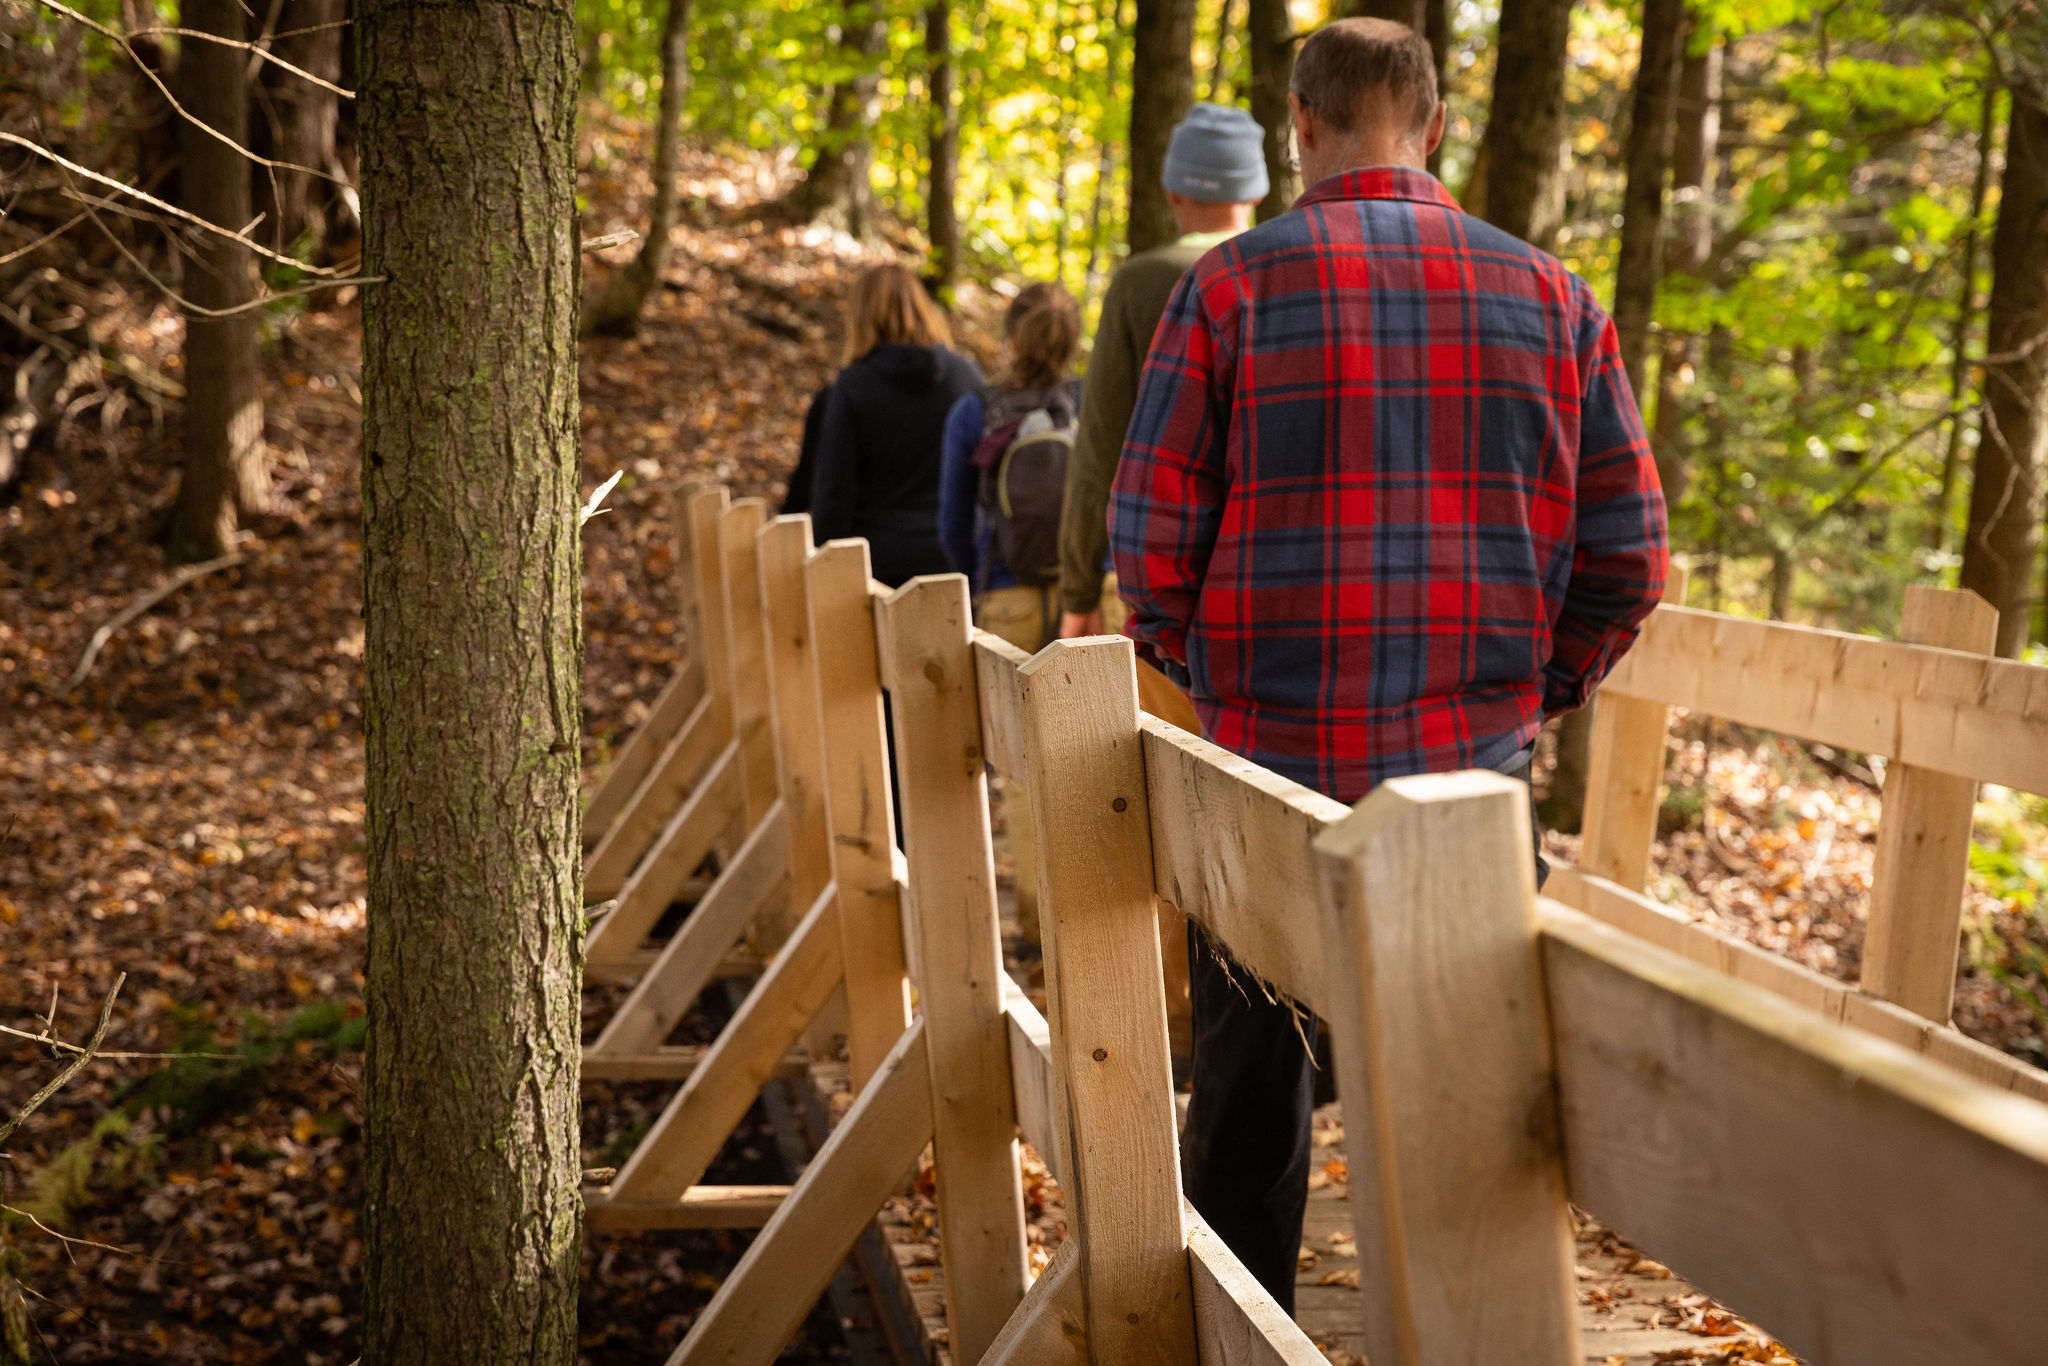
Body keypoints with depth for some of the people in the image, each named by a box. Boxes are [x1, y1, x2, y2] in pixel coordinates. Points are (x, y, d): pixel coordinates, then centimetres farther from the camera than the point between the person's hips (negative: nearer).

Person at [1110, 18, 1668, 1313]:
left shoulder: (1235, 284, -5)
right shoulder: (1551, 295, 2)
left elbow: (1150, 538, -7)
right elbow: (1628, 551, 1)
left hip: (1270, 764, -1)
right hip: (1475, 769, 1)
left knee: (1250, 1085, 14)